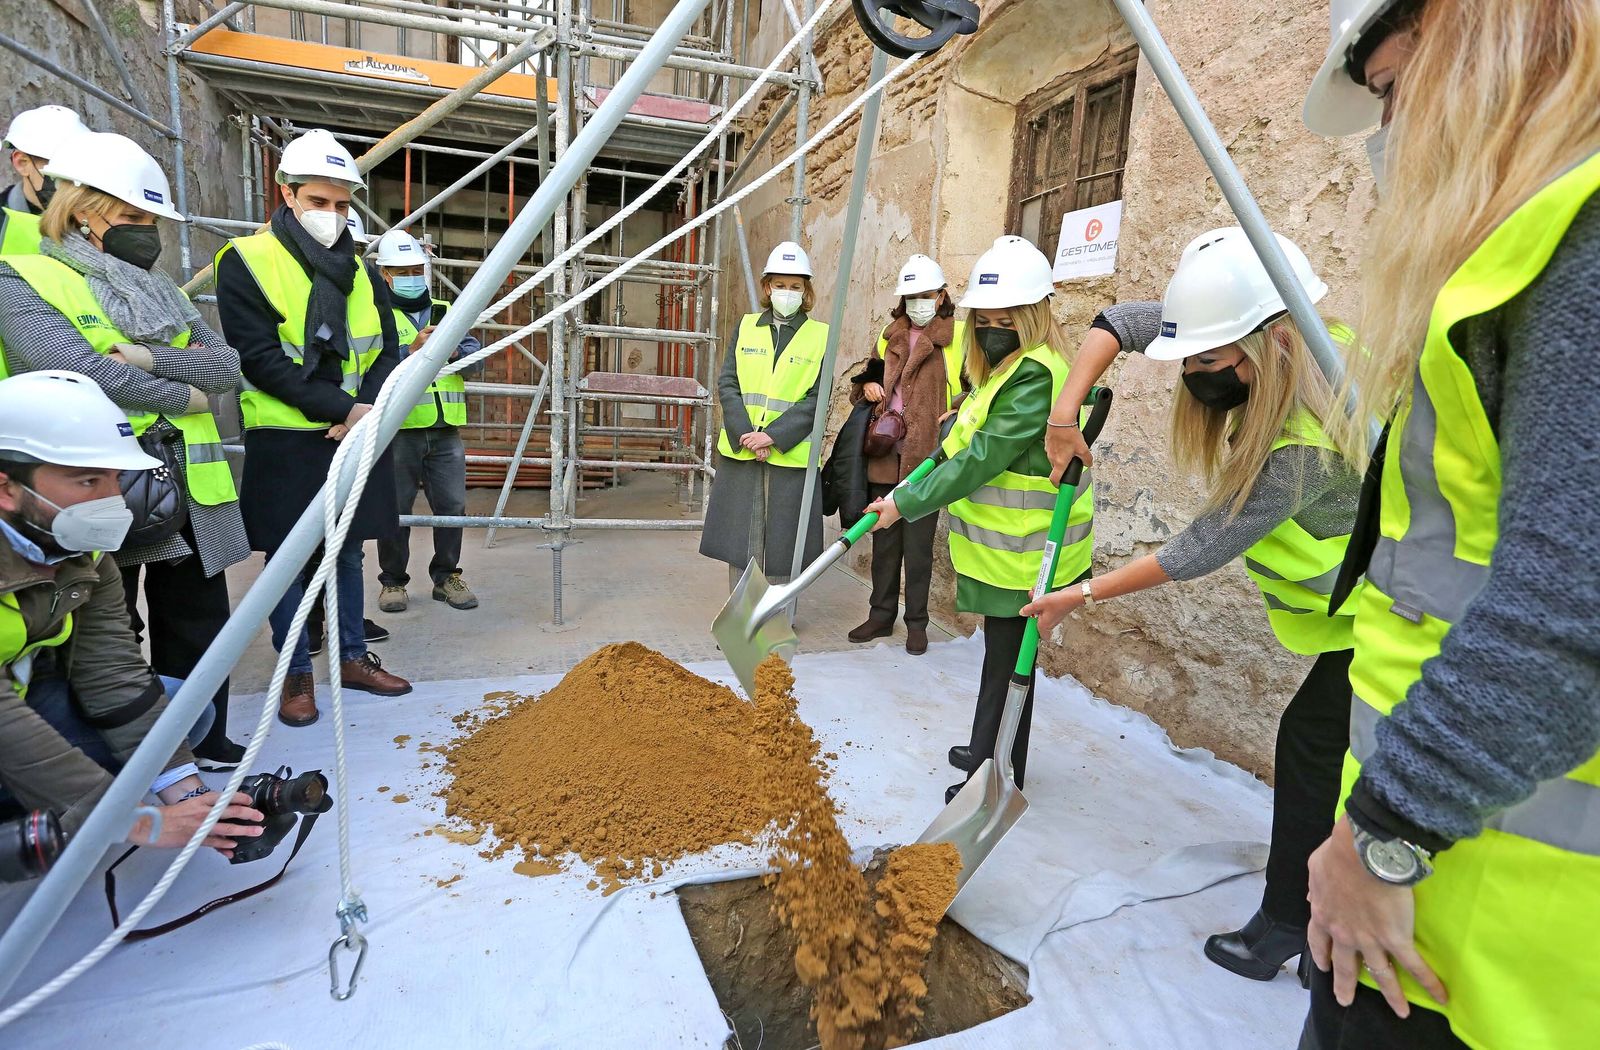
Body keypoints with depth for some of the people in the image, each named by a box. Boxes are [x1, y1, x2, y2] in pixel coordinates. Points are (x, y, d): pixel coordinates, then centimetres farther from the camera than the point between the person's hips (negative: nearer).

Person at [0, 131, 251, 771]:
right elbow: (83, 373, -19)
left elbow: (227, 365, 1)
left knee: (197, 624, 13)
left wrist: (149, 359, -14)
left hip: (188, 487, 5)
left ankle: (204, 746, 29)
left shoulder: (159, 289, 16)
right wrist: (184, 393, -9)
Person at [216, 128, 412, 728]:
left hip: (357, 435, 4)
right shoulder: (247, 261, -4)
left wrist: (368, 408, -9)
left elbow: (387, 352, 9)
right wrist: (339, 408, -19)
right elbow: (259, 357, -12)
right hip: (284, 439, -4)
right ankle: (296, 675, 18)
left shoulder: (360, 271, 12)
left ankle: (352, 658, 26)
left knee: (348, 551, 13)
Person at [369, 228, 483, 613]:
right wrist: (411, 351, -27)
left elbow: (475, 349, 4)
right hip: (398, 432, -3)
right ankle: (393, 581, 19)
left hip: (446, 432, 4)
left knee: (452, 506, 7)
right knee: (395, 510, 5)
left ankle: (446, 576, 21)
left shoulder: (446, 312, 16)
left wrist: (454, 350, -18)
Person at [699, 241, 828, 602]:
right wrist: (746, 435, -11)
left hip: (790, 455, -2)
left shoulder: (821, 335, 3)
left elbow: (816, 399, -5)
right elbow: (727, 384, 2)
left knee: (783, 541, 3)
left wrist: (772, 436, -15)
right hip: (740, 451, 2)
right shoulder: (746, 326, 10)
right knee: (740, 536, 7)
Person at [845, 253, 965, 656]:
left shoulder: (959, 336, -1)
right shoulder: (890, 335, 14)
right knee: (884, 541, 13)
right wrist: (867, 385, 2)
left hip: (926, 459, -4)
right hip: (885, 456, 5)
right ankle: (882, 614, 26)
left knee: (918, 545, 4)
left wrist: (957, 412, -20)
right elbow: (869, 373, 25)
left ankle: (916, 622, 19)